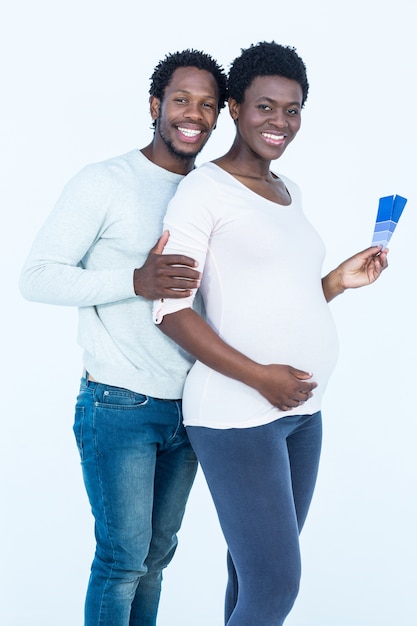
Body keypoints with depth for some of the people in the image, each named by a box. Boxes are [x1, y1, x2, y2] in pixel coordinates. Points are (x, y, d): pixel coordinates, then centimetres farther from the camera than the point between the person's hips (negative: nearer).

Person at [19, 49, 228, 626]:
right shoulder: (104, 183, -9)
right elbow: (37, 277, -15)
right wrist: (136, 282, -28)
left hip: (187, 407, 6)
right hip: (119, 407, -6)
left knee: (158, 551, 14)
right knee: (124, 556, -1)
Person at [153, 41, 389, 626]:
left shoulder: (289, 192, 16)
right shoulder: (205, 189, -8)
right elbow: (171, 309, -14)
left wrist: (339, 281, 6)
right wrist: (260, 377, -18)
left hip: (301, 411, 7)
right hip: (235, 416, -7)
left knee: (257, 578, 11)